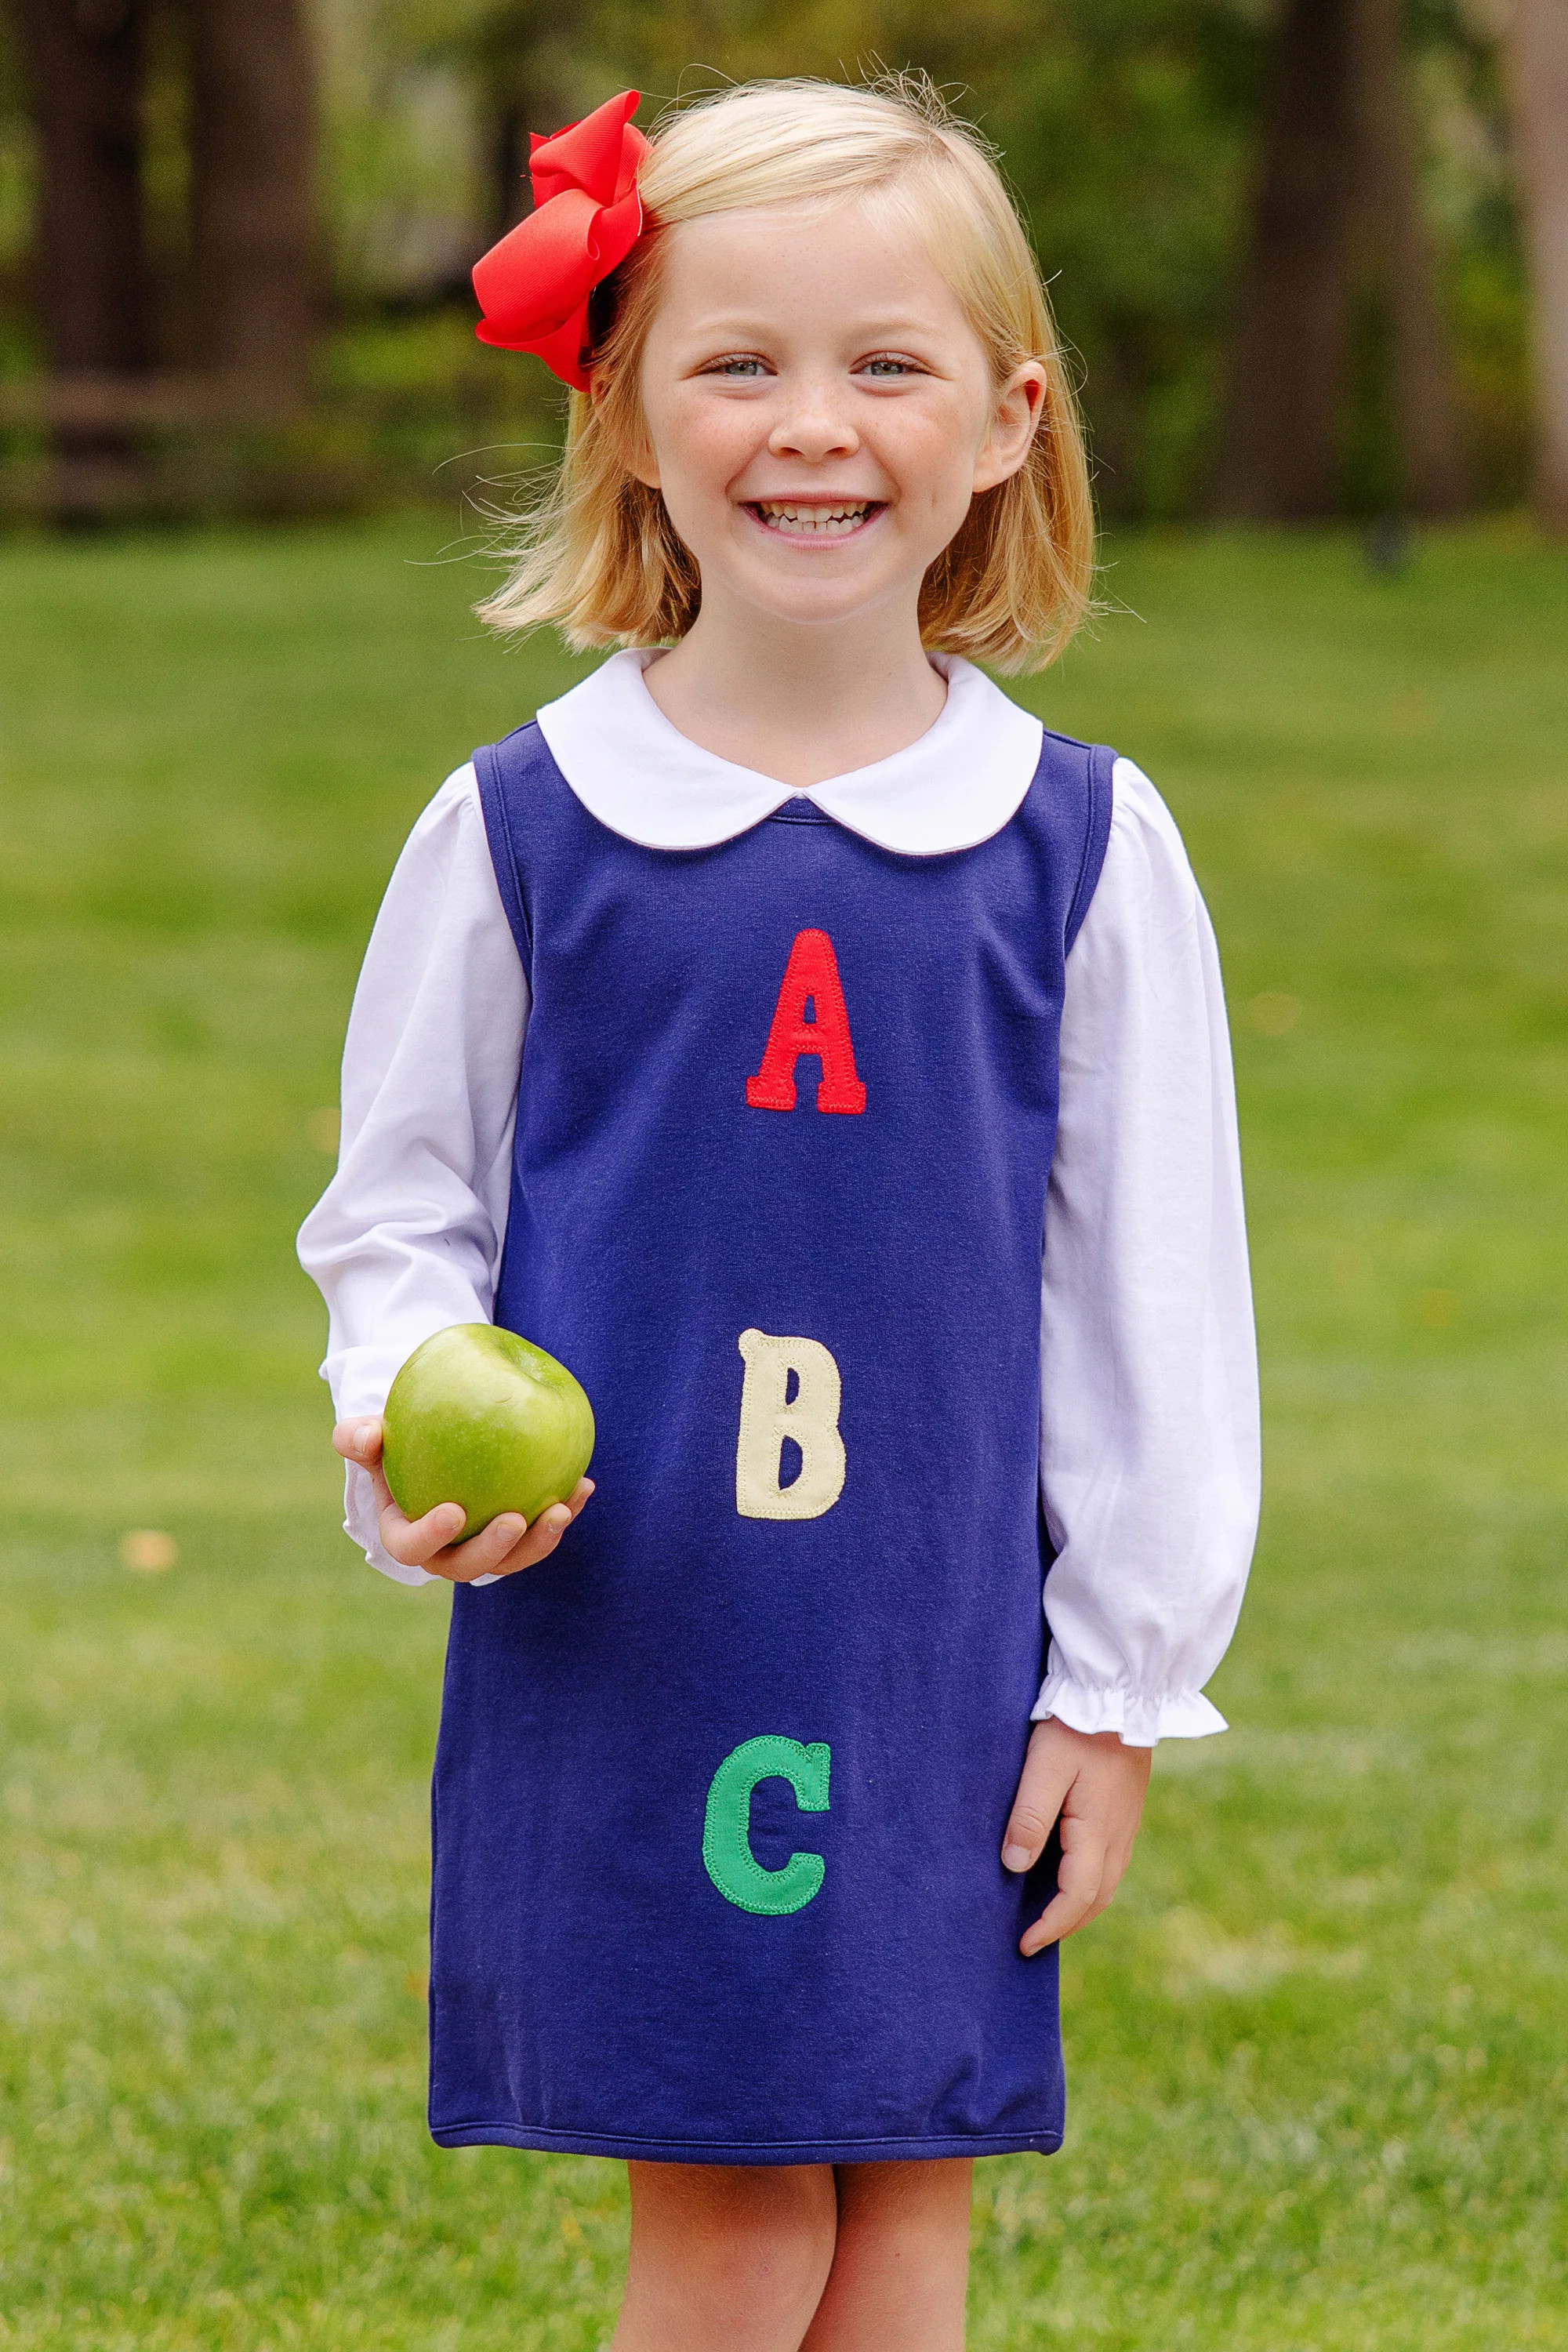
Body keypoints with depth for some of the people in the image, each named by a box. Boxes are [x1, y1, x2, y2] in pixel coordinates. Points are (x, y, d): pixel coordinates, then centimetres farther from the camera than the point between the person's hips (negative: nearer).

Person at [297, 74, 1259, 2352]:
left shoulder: (1083, 843, 1)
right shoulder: (522, 830, -1)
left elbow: (1152, 1284, 5)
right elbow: (402, 1208, 8)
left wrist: (1122, 1672, 4)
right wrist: (412, 1434, -12)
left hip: (942, 1649, 1)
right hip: (618, 1642, -1)